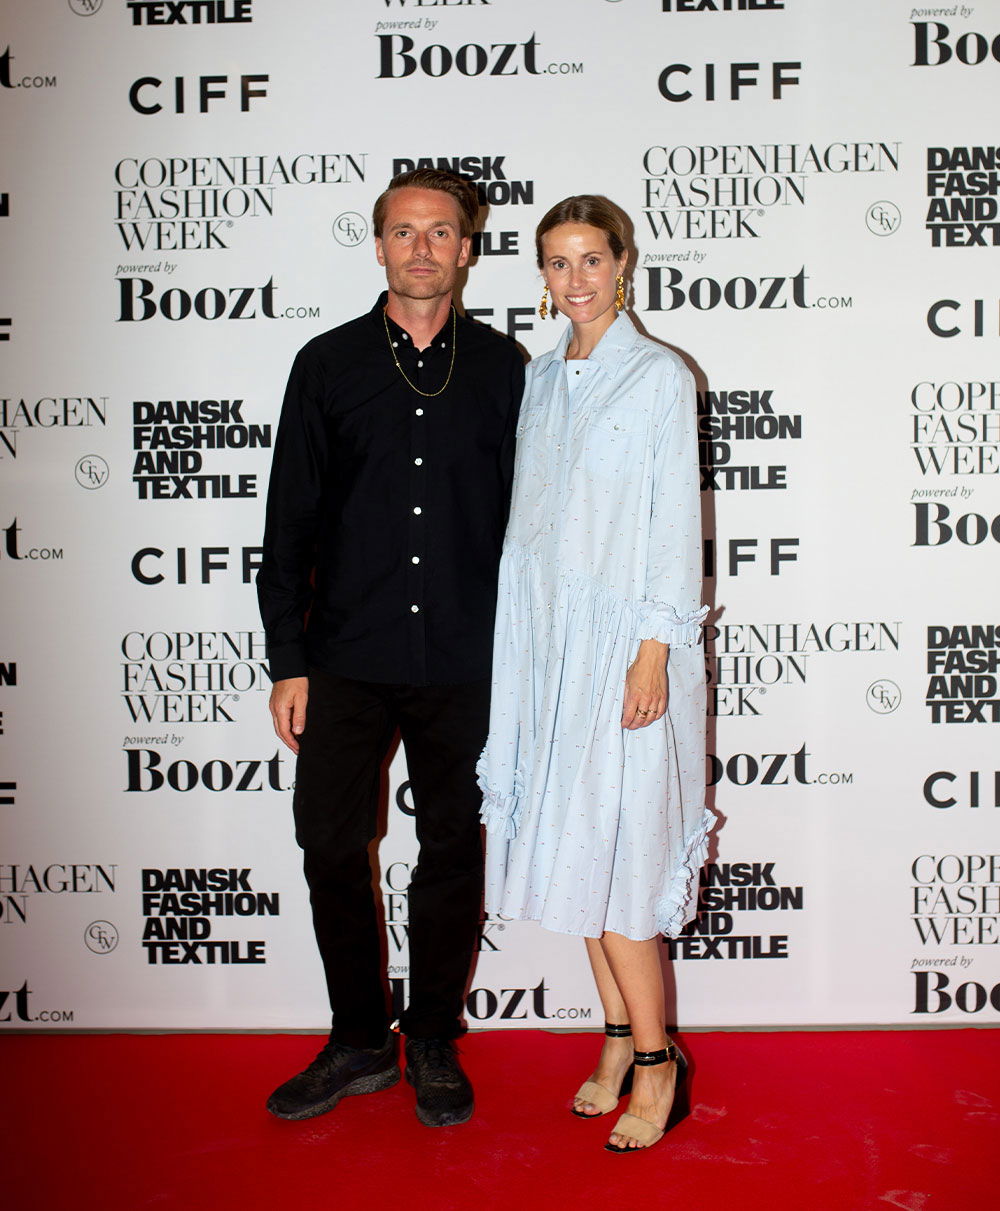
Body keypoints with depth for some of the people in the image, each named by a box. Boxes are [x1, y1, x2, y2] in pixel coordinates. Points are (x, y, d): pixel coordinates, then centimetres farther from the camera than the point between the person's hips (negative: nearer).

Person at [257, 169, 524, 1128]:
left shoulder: (502, 368, 5)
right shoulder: (327, 365, 4)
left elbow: (525, 515, 8)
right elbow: (289, 523, 3)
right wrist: (288, 662, -2)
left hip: (466, 664, 0)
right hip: (347, 660, 0)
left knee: (452, 850, 8)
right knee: (331, 847, 3)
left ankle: (432, 1044, 26)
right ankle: (359, 1043, 22)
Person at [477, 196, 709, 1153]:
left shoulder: (659, 376, -5)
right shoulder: (542, 377, 13)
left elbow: (674, 523, -9)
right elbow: (528, 514, 13)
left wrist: (655, 649, -15)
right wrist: (520, 639, 10)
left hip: (621, 636, -6)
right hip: (543, 635, 6)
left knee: (611, 851, -5)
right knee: (567, 845, 9)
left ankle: (654, 1060, 10)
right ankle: (618, 1037, 22)